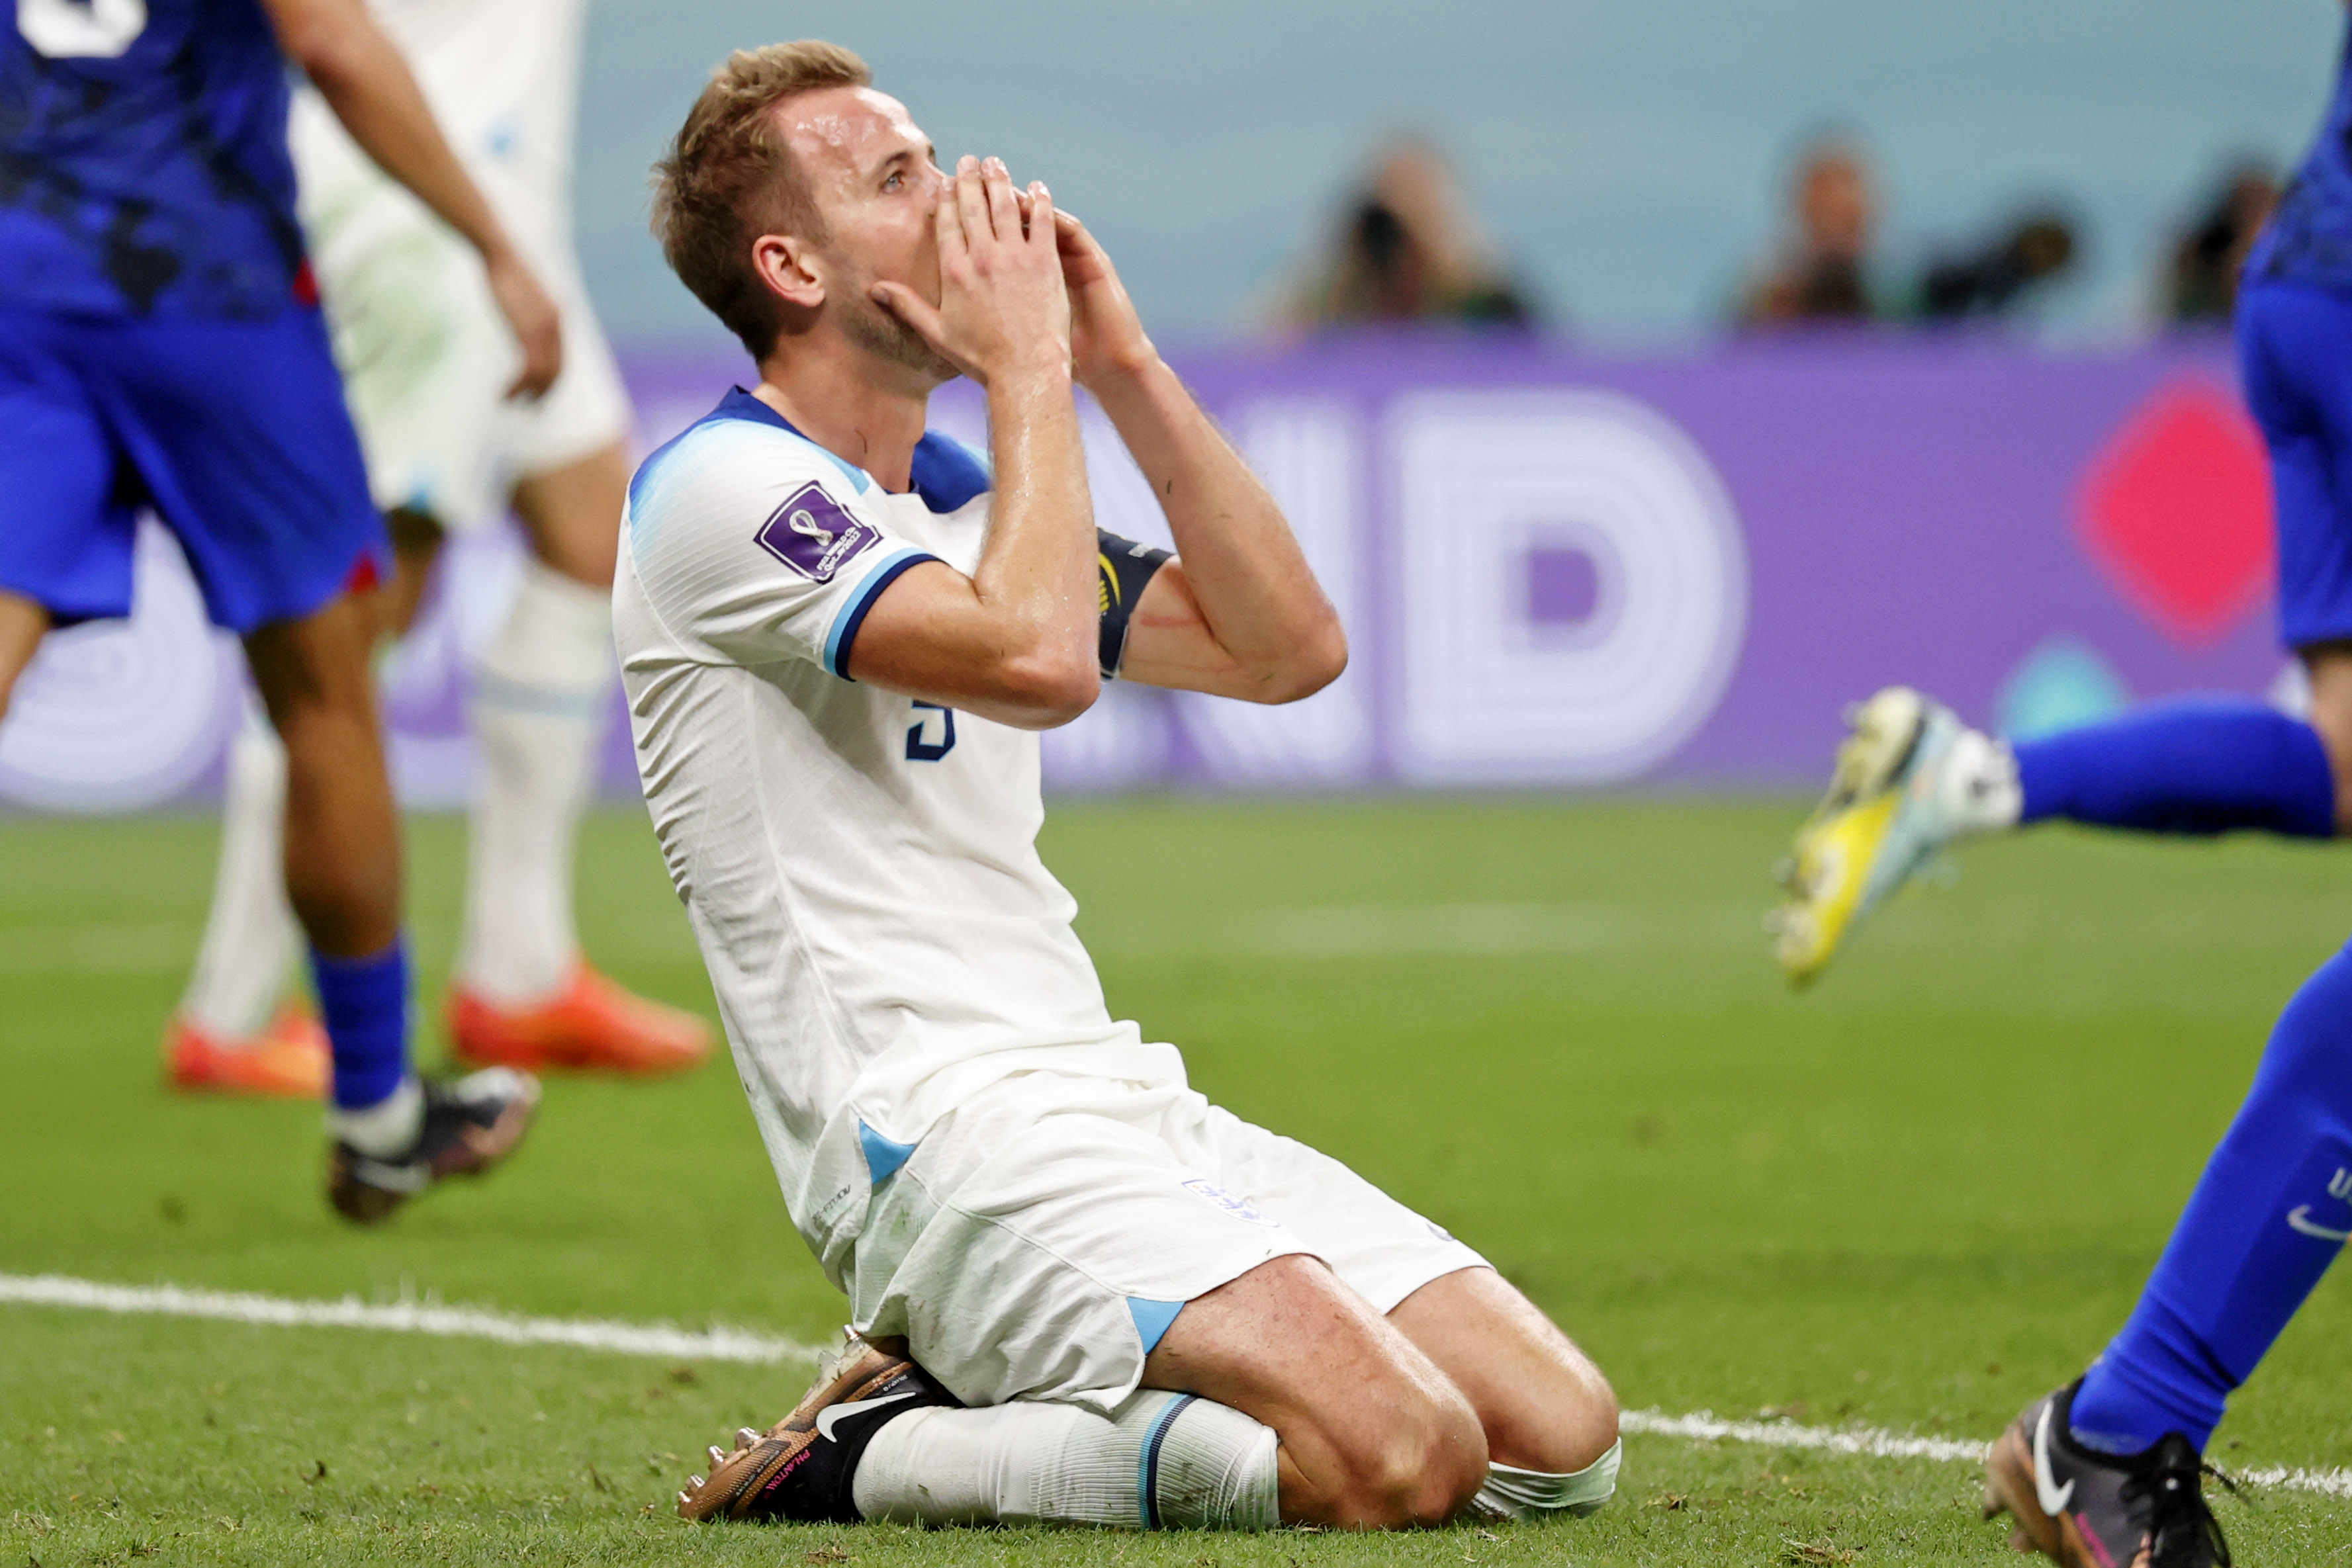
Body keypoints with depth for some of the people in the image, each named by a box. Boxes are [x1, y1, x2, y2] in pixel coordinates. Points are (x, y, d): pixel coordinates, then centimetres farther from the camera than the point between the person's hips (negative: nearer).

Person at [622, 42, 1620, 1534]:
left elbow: (1287, 645, 15)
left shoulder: (964, 498, 21)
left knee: (1561, 1436, -3)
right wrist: (1028, 369, -8)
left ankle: (963, 1388, 6)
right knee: (1399, 1454, -27)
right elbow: (1037, 657, -21)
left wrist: (1122, 364, 10)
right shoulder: (718, 487, -6)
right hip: (935, 1128, -9)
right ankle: (866, 1455, -9)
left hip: (1109, 1095, 9)